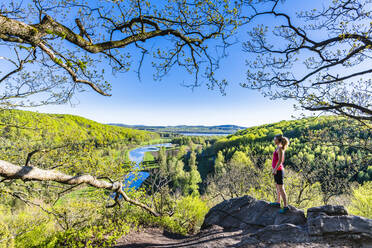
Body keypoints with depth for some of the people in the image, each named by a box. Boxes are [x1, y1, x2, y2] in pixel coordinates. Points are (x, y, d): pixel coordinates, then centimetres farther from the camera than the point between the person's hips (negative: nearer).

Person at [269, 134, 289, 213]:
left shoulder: (280, 148, -20)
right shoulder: (279, 148, 9)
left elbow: (280, 160, -24)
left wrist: (275, 169, -20)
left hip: (278, 171, -10)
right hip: (278, 170, 10)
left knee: (281, 189, 0)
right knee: (277, 187, 20)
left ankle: (285, 206, 11)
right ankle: (278, 202, 33)